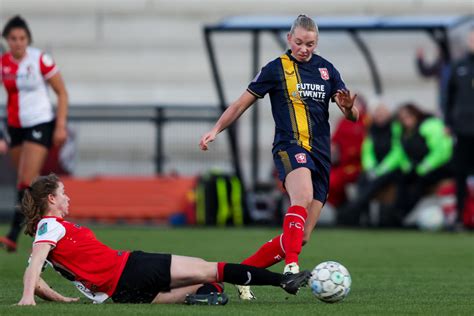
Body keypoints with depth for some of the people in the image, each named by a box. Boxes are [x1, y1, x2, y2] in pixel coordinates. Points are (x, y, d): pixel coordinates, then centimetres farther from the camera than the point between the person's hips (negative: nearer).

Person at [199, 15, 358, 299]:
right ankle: (291, 265, -48)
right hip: (290, 147, -5)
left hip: (321, 155, 5)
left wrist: (349, 107, -10)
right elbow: (243, 103, 9)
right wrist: (217, 129, -2)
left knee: (301, 237, -2)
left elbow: (353, 116, 14)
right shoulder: (276, 69, 3)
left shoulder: (326, 70, 13)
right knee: (303, 197, -38)